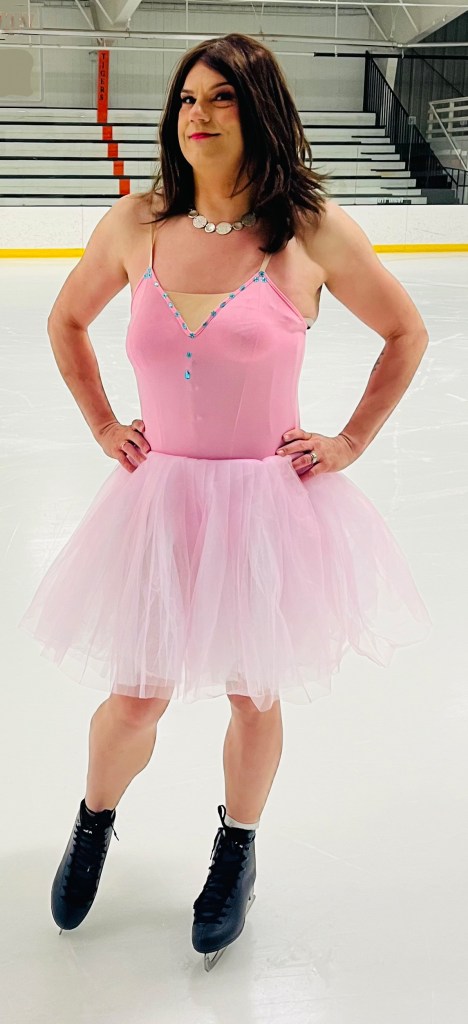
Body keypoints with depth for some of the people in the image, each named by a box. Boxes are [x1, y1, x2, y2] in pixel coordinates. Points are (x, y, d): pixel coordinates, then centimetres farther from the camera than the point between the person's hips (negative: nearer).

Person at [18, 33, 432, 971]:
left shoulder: (313, 229, -8)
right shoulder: (138, 223, -2)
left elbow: (407, 335, 5)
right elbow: (66, 322, 16)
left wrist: (349, 443, 2)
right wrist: (104, 428, 9)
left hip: (271, 501, -1)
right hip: (160, 498, 1)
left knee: (255, 696, 13)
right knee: (135, 701, 10)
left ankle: (236, 850, 42)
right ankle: (94, 824, 43)